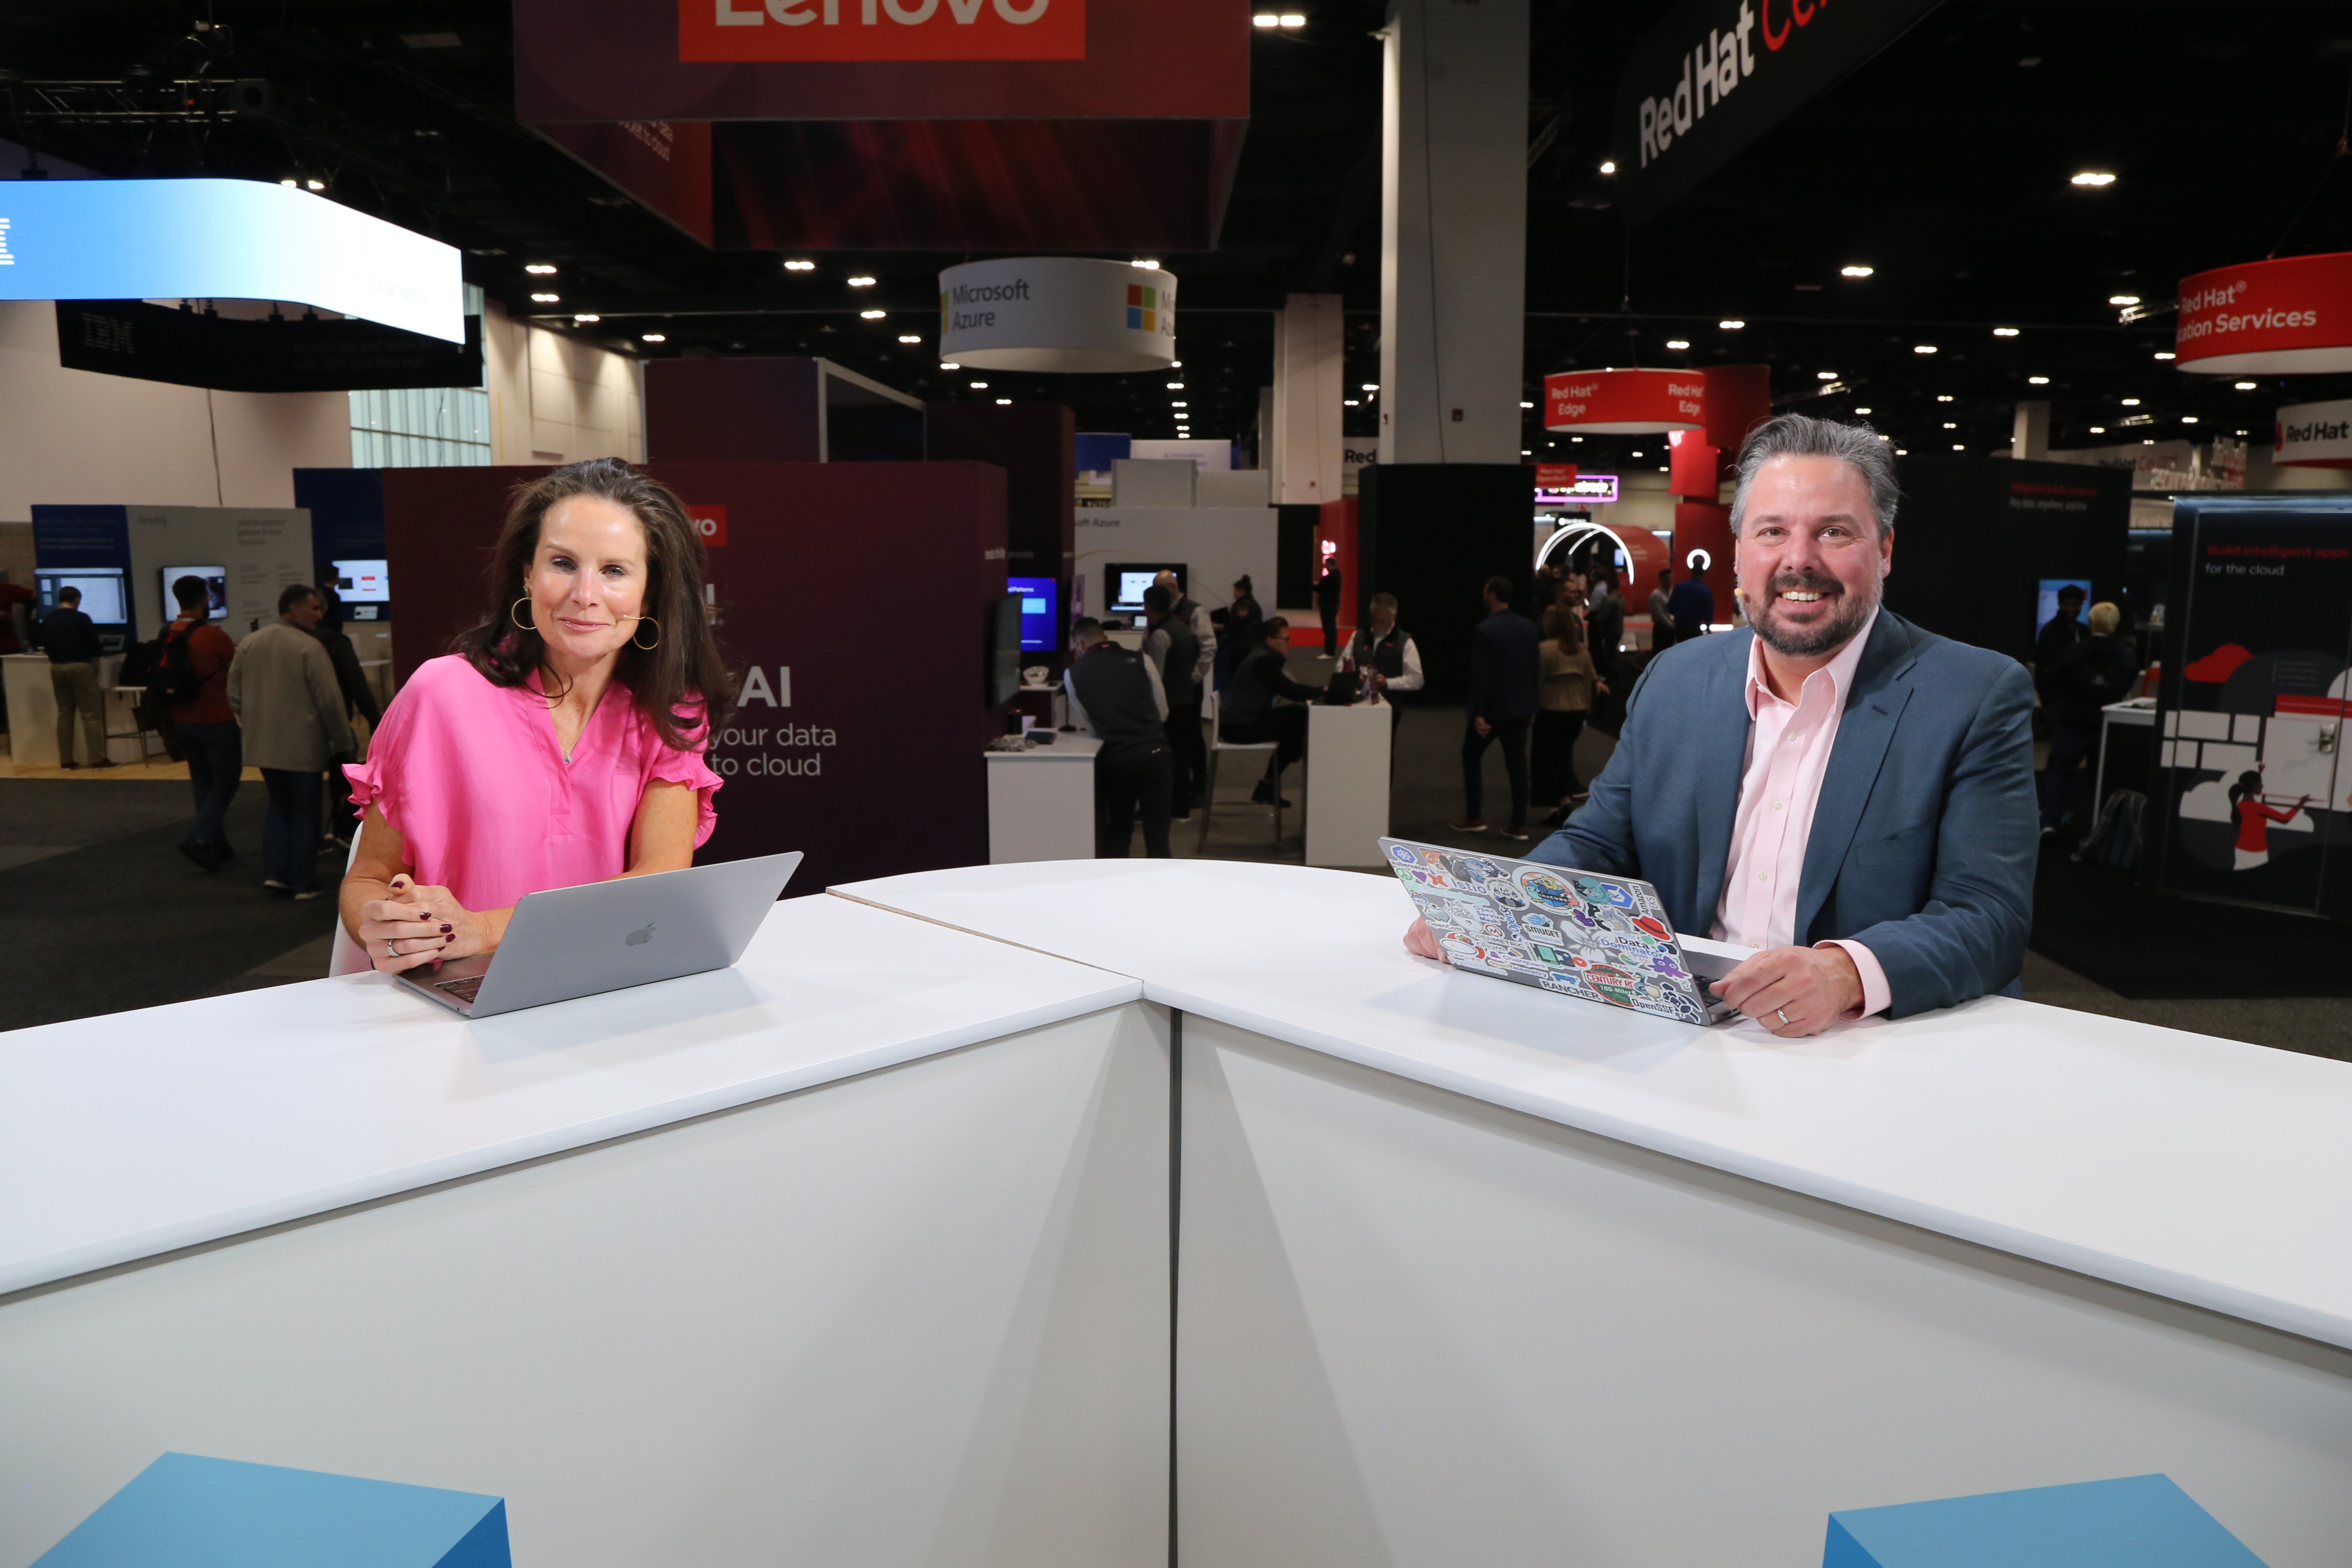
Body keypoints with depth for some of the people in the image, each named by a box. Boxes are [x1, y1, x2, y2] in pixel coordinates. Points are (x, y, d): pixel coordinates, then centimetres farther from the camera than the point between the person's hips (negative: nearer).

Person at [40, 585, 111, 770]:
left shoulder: (47, 620, 7)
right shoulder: (81, 618, -9)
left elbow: (45, 644, 14)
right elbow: (93, 643, -4)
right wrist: (101, 654, 17)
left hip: (57, 668, 6)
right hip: (80, 666, -6)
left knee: (64, 714, 10)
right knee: (91, 714, -4)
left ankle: (66, 760, 9)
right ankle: (97, 759, -7)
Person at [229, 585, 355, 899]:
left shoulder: (249, 644, 6)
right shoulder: (309, 648, -16)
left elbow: (234, 696, 12)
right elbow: (330, 701, -16)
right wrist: (346, 743, -6)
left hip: (263, 744, 6)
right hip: (302, 747, -6)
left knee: (278, 806, 20)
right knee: (305, 813, 4)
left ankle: (274, 872, 14)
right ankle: (304, 884, 8)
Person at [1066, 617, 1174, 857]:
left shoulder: (1073, 673, 4)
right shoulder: (1141, 660, 5)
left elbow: (1085, 725, 8)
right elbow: (1163, 712, 11)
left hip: (1117, 760, 0)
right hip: (1154, 753, 0)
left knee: (1119, 830, 19)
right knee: (1157, 830, 7)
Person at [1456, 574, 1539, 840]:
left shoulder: (1484, 630, -16)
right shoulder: (1528, 627, 3)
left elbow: (1481, 675, -18)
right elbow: (1536, 667, 8)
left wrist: (1478, 713, -16)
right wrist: (1531, 703, 16)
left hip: (1492, 706, -5)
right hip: (1521, 706, 5)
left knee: (1471, 755, 13)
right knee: (1517, 762, 7)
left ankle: (1474, 817, 13)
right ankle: (1519, 824, 7)